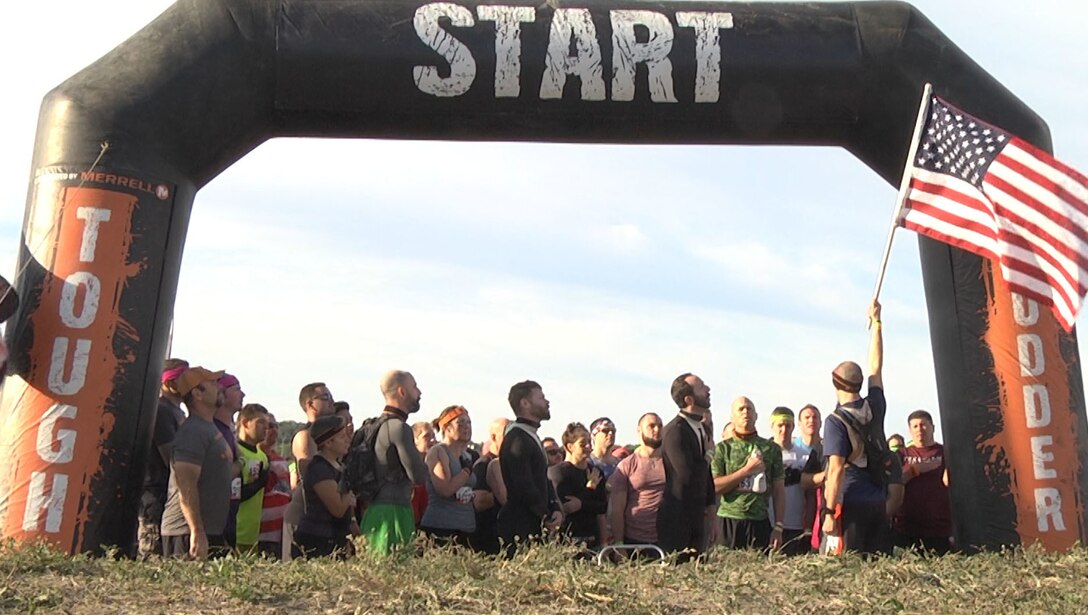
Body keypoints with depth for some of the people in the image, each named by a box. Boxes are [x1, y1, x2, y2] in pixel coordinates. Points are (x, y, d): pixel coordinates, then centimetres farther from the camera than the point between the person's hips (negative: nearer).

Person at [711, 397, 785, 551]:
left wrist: (778, 528, 1)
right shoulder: (722, 448, 5)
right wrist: (747, 470, -9)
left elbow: (779, 491, 8)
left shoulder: (771, 448, 10)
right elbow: (714, 487, -5)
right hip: (729, 521, -1)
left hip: (760, 522, 1)